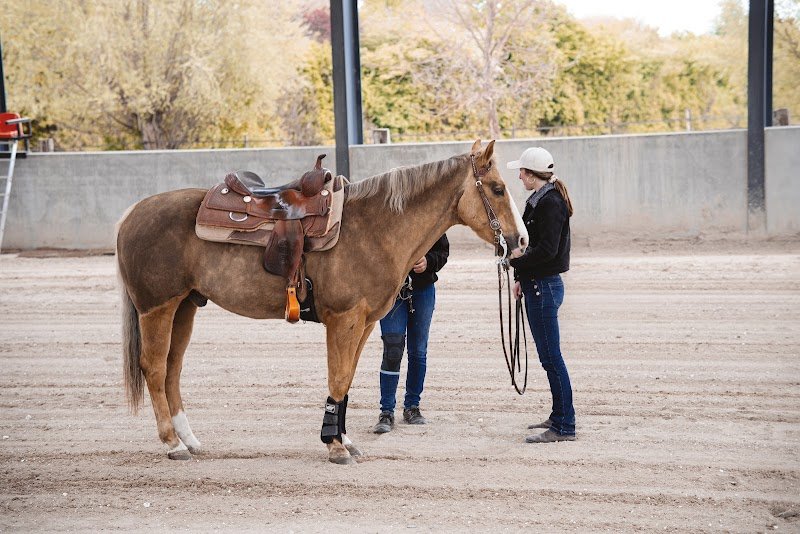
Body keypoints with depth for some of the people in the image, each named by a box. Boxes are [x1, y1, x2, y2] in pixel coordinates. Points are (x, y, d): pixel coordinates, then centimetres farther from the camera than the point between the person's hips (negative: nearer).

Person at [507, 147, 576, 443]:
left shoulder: (550, 203, -16)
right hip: (537, 283, 10)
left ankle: (564, 426, -4)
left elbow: (546, 249, -23)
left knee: (551, 357, -7)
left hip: (544, 286, -10)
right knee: (548, 355, 16)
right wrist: (521, 277, 12)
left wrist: (515, 263, -13)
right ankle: (559, 416, 25)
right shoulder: (539, 200, 15)